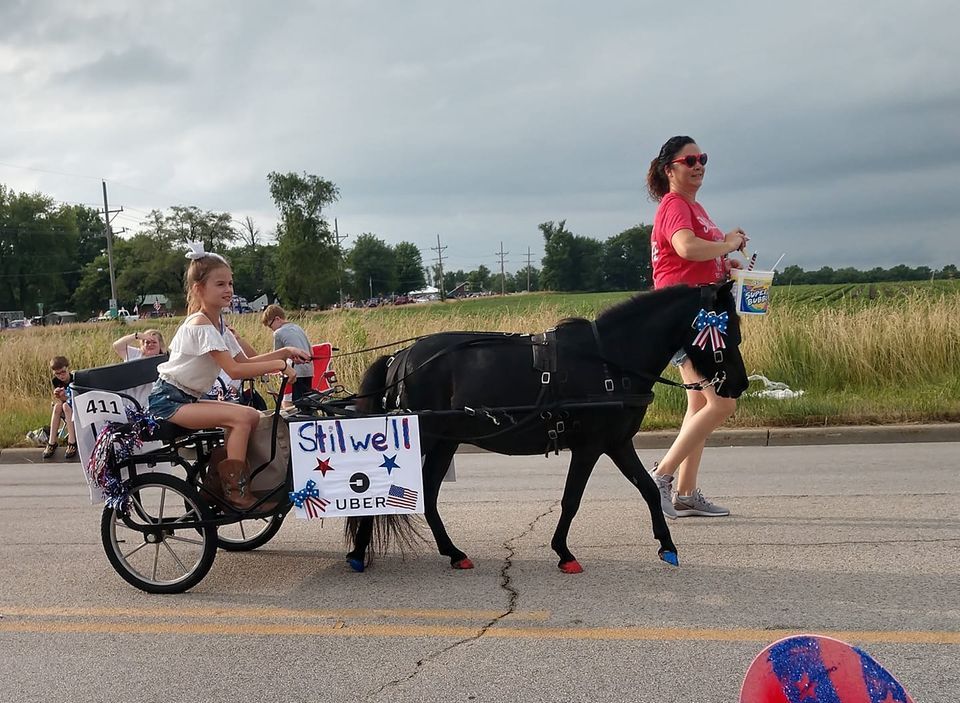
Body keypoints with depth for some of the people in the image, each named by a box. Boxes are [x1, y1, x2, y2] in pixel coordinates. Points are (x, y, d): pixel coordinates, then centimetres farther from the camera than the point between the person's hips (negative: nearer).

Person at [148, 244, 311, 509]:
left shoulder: (218, 324, 9)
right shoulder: (201, 325, -20)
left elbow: (244, 361, 8)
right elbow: (234, 370, -26)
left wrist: (284, 352, -2)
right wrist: (279, 365, -22)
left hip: (187, 399, 9)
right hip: (168, 400, -9)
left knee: (253, 416, 2)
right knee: (241, 417, -24)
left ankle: (218, 479, 10)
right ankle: (236, 491, -17)